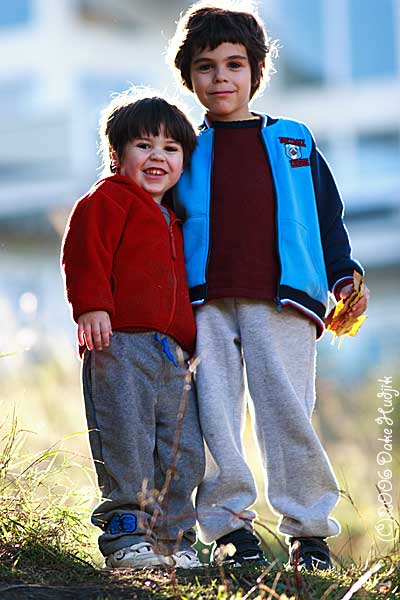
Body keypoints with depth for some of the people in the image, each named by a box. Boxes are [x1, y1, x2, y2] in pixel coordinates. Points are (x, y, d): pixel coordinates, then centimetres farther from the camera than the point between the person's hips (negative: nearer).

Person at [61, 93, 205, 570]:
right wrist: (90, 306, -23)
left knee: (183, 452, 4)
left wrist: (191, 341, 27)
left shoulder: (172, 222, 29)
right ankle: (126, 536, -7)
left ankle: (173, 540, 11)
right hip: (119, 342, -8)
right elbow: (83, 252, -10)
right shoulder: (107, 200, 3)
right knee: (126, 445, -11)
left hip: (171, 353, 8)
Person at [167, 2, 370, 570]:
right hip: (203, 305, 1)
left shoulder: (293, 142, 18)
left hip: (279, 300, -1)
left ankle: (310, 531, 0)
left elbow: (328, 218, 19)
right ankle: (231, 528, 4)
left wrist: (346, 277, 7)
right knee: (213, 414, -4)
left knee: (287, 409, -7)